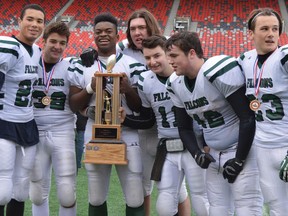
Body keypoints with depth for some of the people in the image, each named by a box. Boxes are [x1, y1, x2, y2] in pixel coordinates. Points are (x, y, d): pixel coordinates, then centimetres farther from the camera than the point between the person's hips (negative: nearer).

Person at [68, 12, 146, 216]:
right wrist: (90, 88, -10)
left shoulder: (133, 65, 1)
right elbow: (74, 105, 7)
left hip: (127, 137, -2)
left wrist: (128, 90, -16)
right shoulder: (82, 66, 6)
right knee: (96, 200, 10)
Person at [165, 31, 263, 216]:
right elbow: (185, 127, 13)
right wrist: (197, 153, -4)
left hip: (243, 149, -7)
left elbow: (248, 118, -20)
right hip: (214, 155, 7)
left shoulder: (219, 71, -21)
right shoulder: (176, 84, 2)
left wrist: (239, 160, -15)